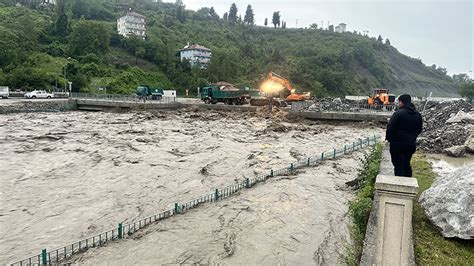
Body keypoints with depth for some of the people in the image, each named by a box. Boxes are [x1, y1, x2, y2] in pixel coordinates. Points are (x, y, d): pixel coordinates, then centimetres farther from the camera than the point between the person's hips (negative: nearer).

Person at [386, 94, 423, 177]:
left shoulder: (398, 113, -17)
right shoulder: (417, 114, 7)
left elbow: (390, 128, -17)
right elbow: (419, 129, 15)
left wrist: (388, 138, -2)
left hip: (398, 144, -7)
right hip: (411, 144, 7)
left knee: (398, 165, 0)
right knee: (407, 164, 19)